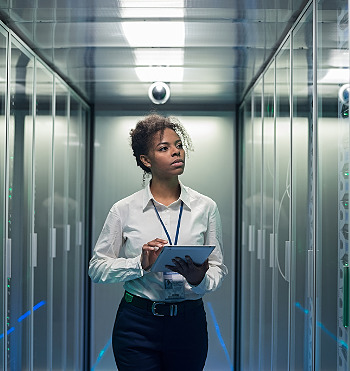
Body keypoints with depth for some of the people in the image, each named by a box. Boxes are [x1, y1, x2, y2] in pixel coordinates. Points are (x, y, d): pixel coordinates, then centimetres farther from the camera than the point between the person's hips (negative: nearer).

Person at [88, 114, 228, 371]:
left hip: (189, 323, 2)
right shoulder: (124, 210, -2)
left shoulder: (205, 207, 1)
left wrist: (200, 278, -19)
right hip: (137, 326, -1)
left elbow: (218, 268, 3)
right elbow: (97, 268, -2)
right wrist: (141, 264, -16)